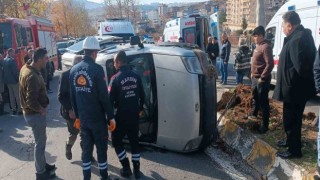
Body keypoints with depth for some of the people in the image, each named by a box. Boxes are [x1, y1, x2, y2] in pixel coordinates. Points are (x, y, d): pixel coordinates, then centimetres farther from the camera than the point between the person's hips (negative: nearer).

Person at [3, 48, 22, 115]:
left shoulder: (4, 60, 8)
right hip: (14, 80, -8)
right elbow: (15, 71, -19)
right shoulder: (12, 60, -17)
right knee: (17, 96, -1)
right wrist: (18, 79, -9)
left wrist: (5, 79, 17)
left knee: (11, 95, 12)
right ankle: (19, 109, 2)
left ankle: (14, 109, 17)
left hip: (7, 81, 8)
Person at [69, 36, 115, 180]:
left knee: (86, 148, 15)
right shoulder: (97, 69, -17)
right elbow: (104, 96, -17)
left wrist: (77, 115, 18)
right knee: (101, 147, 10)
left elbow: (72, 96, 9)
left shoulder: (74, 70, 3)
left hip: (83, 117, 6)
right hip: (97, 117, -5)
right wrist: (111, 116, -9)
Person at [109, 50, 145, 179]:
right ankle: (136, 170, 22)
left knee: (117, 141, 15)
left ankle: (126, 168, 16)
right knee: (134, 141, 16)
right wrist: (140, 109, 23)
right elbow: (142, 95, 7)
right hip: (134, 115, 5)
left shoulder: (116, 78, -14)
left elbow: (111, 99, -13)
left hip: (121, 116, -4)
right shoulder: (136, 76, 0)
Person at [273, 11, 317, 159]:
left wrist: (289, 83, -17)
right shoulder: (302, 35, 10)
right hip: (297, 88, 10)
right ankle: (292, 141, 41)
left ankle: (294, 150, 19)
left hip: (294, 90, -10)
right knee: (292, 118, 24)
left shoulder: (298, 39, -24)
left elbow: (300, 67, -32)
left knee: (291, 120, 4)